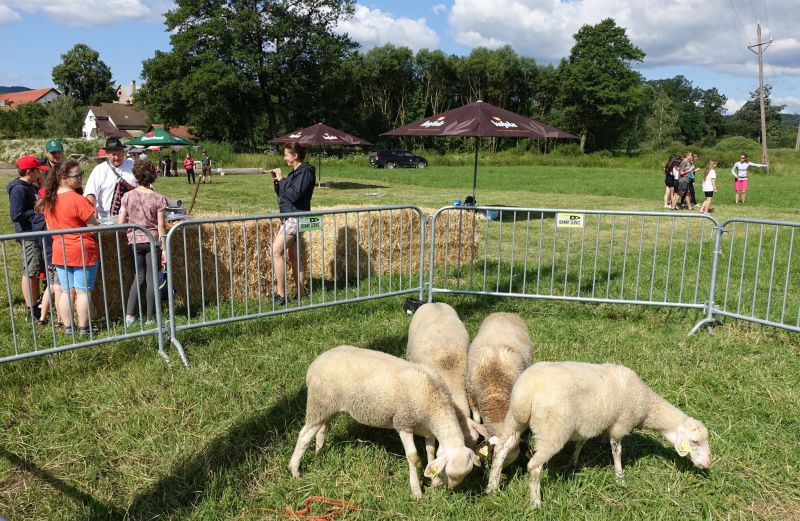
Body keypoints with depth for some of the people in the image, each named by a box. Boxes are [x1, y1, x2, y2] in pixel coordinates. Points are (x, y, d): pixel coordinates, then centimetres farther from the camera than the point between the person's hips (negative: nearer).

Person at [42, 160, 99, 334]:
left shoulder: (49, 198, 4)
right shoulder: (78, 200, -19)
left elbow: (50, 227, 12)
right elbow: (94, 227, -16)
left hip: (59, 252, 7)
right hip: (82, 251, -6)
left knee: (65, 290, 13)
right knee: (83, 291, 2)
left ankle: (68, 328, 19)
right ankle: (84, 329, 9)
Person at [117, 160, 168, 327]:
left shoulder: (128, 196, -3)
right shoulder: (158, 198, -9)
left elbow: (120, 222, -1)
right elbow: (161, 227, -10)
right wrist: (164, 249, -5)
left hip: (135, 241, 3)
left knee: (139, 277, 16)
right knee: (151, 278, 4)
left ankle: (129, 315, 10)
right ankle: (150, 318, 9)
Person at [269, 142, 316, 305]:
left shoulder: (305, 172, -12)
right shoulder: (296, 172, 16)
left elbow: (294, 195, -22)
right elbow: (282, 194, 19)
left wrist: (282, 179, -15)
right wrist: (276, 181, 2)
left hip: (295, 217, -10)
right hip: (290, 217, 10)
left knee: (276, 252, -15)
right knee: (293, 256, 11)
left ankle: (281, 294, -14)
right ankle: (300, 293, 15)